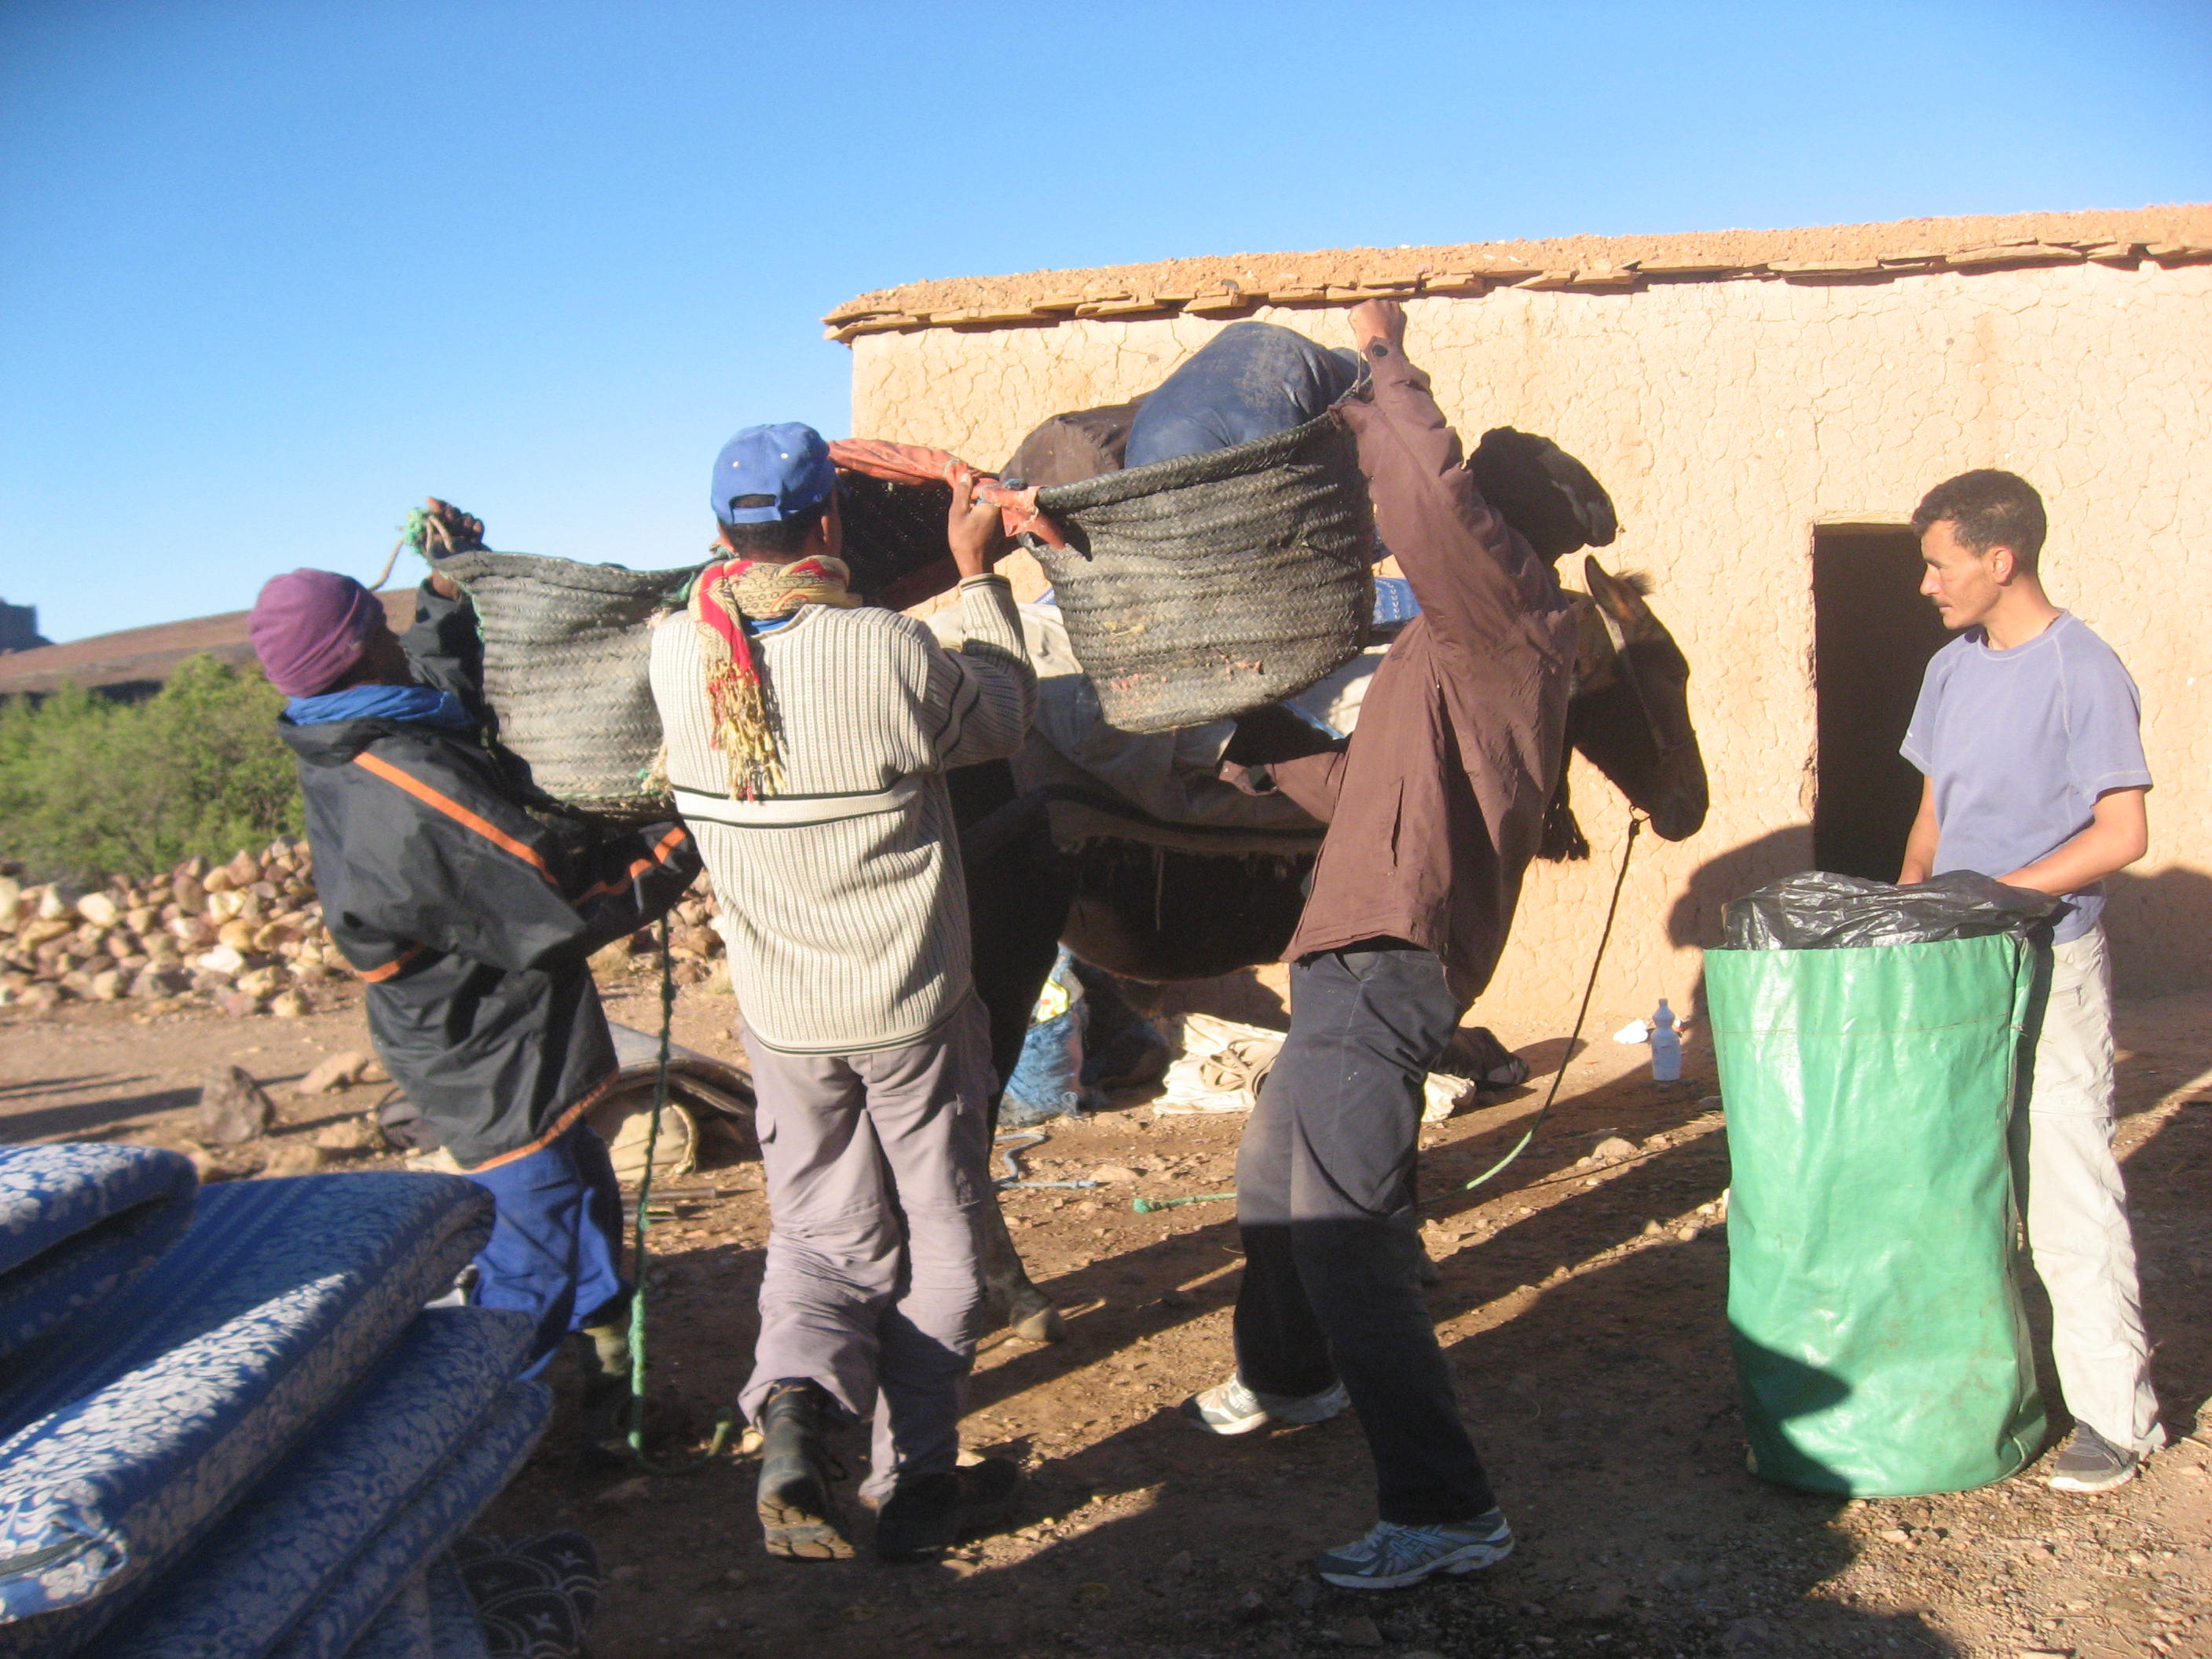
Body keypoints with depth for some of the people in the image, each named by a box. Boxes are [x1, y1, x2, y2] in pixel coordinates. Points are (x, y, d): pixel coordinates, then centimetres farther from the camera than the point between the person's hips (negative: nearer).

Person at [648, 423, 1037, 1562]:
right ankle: (914, 1485, 22)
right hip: (914, 1009, -3)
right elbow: (1007, 714, -1)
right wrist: (977, 573, 7)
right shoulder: (890, 653, -21)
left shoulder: (677, 656, -9)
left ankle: (791, 1408, -8)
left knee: (824, 1234, 19)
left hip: (782, 1018, 4)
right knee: (936, 1239, 15)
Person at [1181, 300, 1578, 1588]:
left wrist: (1385, 362, -7)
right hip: (1353, 966, 11)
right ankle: (1291, 1376, 47)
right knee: (1277, 1182, 25)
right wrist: (1267, 757, 32)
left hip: (1384, 968, -11)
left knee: (1347, 1225, -15)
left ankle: (1448, 1509, -8)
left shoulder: (1512, 622, -7)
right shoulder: (1458, 649, 23)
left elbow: (1433, 485, -23)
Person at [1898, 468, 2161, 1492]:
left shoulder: (2083, 674, -12)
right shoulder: (1951, 669, 10)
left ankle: (2116, 1415, 7)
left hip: (2049, 967, -7)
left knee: (2068, 1193, -4)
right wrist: (1910, 902, 1)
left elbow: (2122, 834, -15)